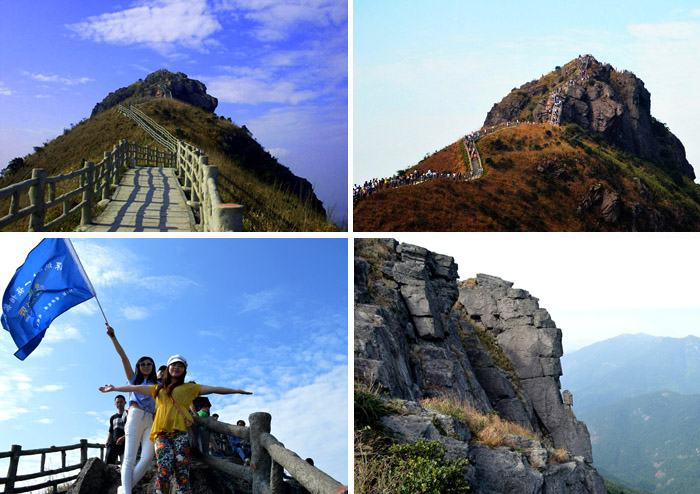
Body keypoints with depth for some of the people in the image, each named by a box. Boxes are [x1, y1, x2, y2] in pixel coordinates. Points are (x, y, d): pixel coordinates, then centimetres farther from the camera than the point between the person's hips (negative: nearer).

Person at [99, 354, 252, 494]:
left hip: (180, 432, -2)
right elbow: (135, 387, 28)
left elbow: (213, 389, 9)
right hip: (161, 432, 2)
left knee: (182, 471, -11)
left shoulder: (189, 388, 16)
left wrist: (235, 390, 2)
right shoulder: (158, 389, 26)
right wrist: (114, 388, 29)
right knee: (164, 467, -18)